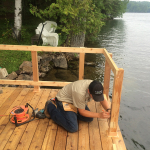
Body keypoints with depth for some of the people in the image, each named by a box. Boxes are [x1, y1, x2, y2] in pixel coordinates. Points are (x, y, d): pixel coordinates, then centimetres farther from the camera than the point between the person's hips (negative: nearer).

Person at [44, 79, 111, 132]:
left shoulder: (96, 88, -20)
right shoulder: (80, 92, -40)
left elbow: (103, 101, -3)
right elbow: (82, 111, -24)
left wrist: (108, 110, -24)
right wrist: (99, 115, -29)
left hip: (74, 100, 7)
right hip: (64, 99, -7)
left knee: (89, 118, 1)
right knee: (73, 128, -15)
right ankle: (51, 107, -2)